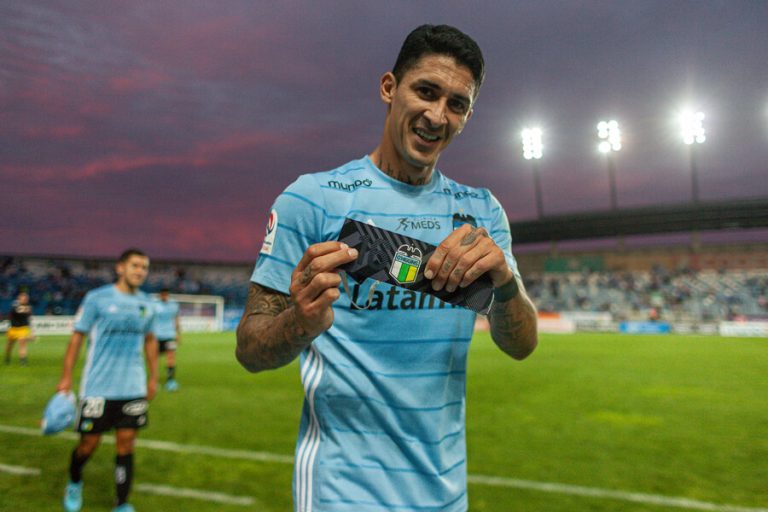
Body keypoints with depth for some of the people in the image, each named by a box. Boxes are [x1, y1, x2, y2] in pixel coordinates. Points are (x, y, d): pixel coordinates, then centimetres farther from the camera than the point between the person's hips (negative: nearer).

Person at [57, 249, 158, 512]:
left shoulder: (147, 304, 6)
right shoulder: (96, 298, -6)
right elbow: (77, 337, -4)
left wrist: (153, 377, 13)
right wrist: (66, 378, -7)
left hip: (133, 389, 3)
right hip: (97, 389, -3)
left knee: (126, 445, 4)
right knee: (89, 444, 8)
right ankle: (74, 483, 40)